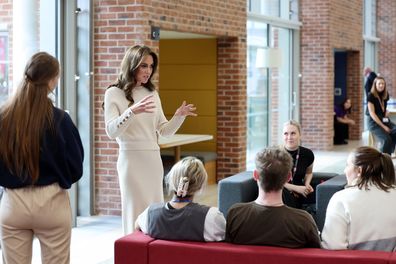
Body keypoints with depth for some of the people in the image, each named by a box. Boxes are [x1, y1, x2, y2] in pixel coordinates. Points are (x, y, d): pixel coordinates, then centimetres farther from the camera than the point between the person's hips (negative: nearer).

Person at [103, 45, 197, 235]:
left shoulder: (152, 93, 13)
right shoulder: (114, 93, -3)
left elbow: (164, 131, 13)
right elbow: (111, 131, -15)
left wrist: (179, 116, -5)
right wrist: (132, 111, -30)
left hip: (154, 159, 5)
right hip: (131, 158, -5)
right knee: (136, 214, -5)